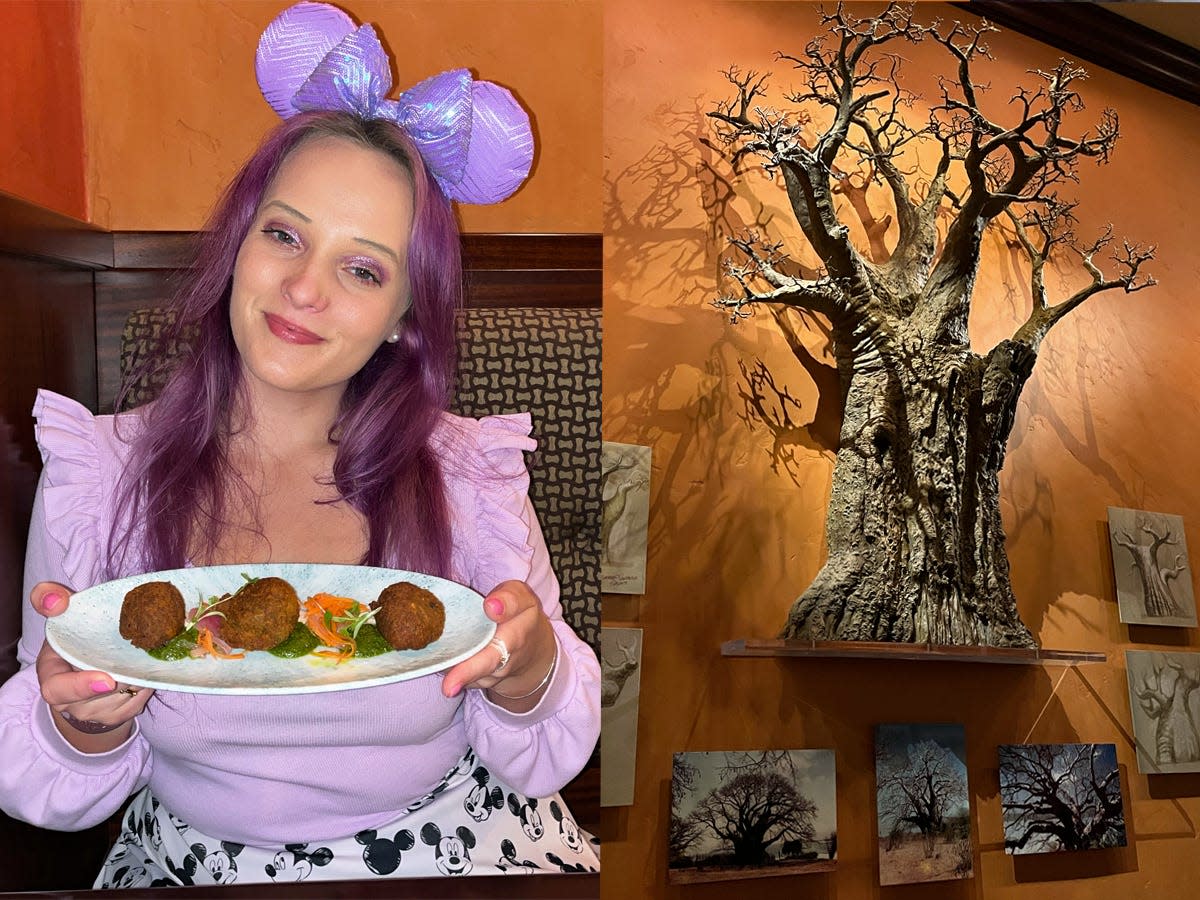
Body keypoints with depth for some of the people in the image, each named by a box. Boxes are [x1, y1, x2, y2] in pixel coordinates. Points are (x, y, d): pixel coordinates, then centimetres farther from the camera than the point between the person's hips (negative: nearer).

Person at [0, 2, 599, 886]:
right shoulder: (95, 473, -5)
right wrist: (84, 722, -21)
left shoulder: (469, 474, -7)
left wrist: (527, 673, -22)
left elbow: (548, 762, -2)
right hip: (194, 870, 3)